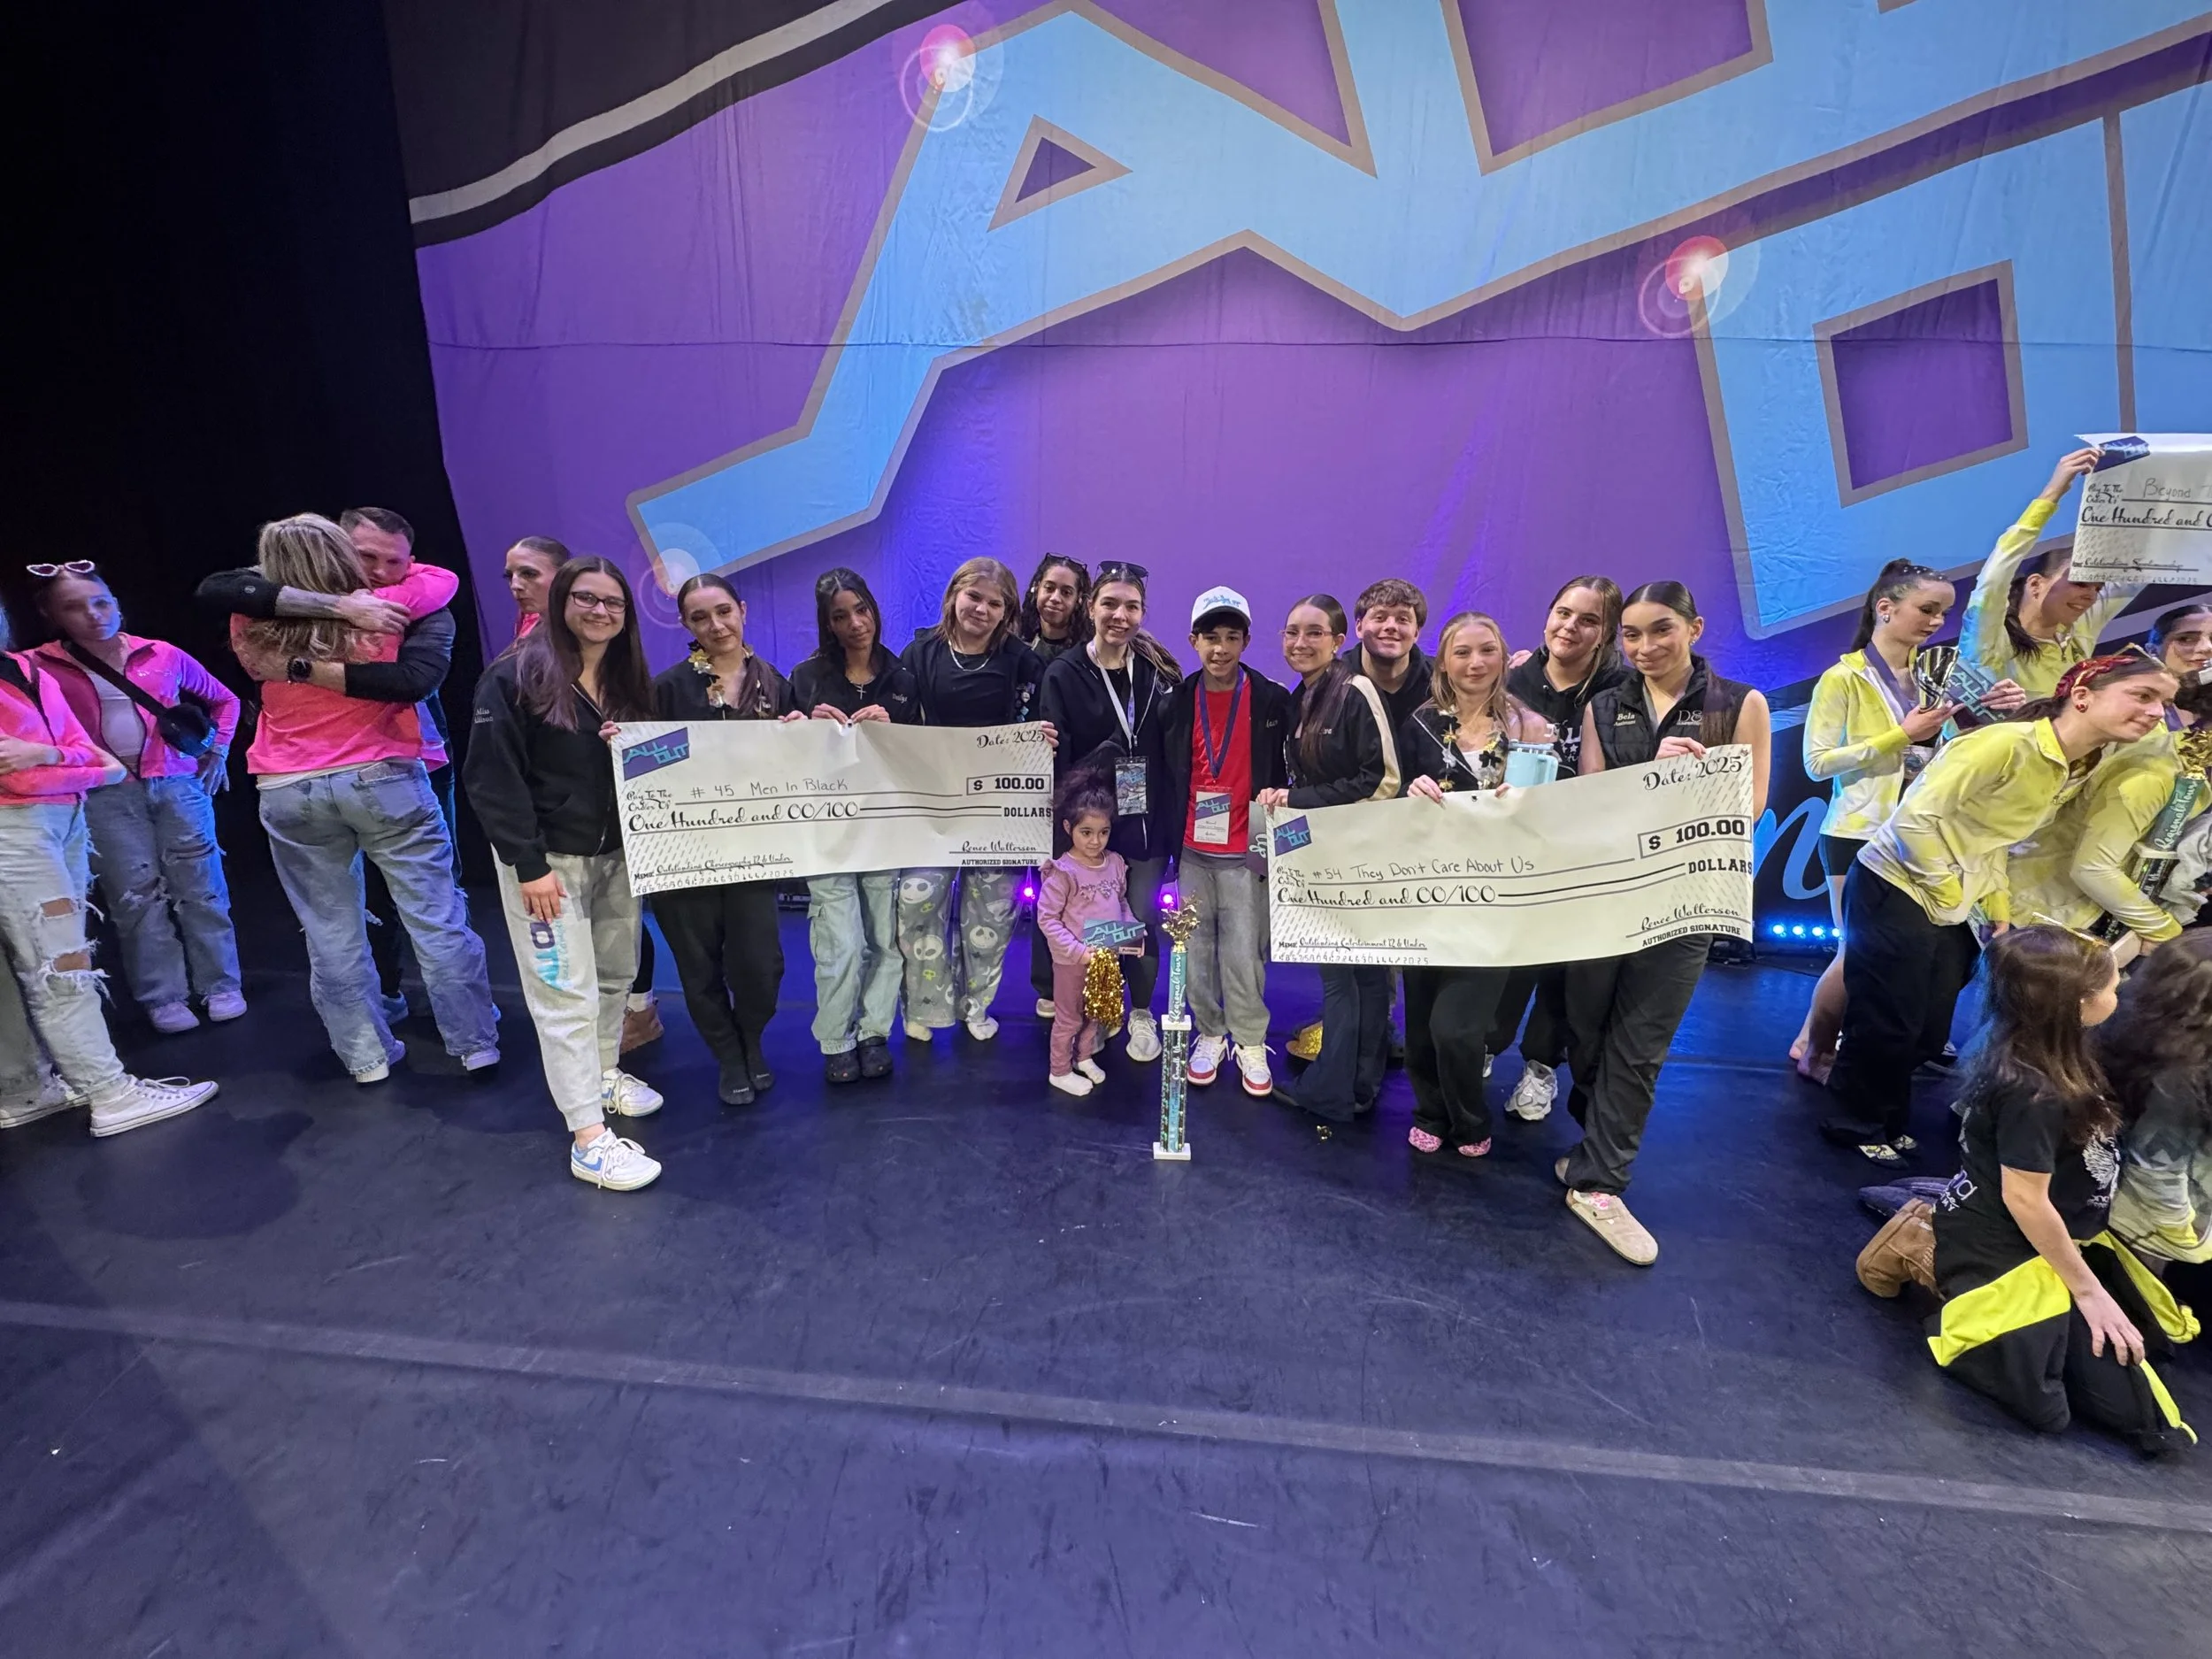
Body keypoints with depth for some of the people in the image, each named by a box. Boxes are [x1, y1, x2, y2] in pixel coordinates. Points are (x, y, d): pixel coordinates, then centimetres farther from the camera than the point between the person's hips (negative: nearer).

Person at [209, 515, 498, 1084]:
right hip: (383, 779, -2)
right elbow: (442, 577, 9)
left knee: (330, 934, 11)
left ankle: (366, 1055, 19)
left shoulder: (253, 632, 0)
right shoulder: (381, 613, -3)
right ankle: (475, 1044, 9)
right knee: (437, 920, 3)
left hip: (288, 796, 2)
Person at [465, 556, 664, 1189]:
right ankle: (588, 1138, 2)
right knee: (568, 994, -4)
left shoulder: (630, 681, 9)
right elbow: (491, 777, -13)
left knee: (615, 975, 14)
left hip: (616, 854, 6)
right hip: (546, 859, -6)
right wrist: (528, 864, -17)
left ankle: (604, 1075, 36)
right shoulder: (515, 676, -9)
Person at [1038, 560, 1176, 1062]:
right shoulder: (1064, 675, -3)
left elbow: (1174, 750, 3)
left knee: (1143, 920, 8)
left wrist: (1176, 824, -2)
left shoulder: (1157, 671, 3)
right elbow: (1054, 758, -6)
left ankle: (1142, 1015, 29)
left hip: (1147, 822, 2)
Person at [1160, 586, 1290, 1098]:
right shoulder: (1178, 702, 3)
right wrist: (1169, 837, 5)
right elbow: (1165, 776, 8)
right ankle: (1209, 1034, 27)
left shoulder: (1272, 701, -4)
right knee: (1197, 949, 11)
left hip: (1245, 851, -3)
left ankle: (1250, 1042, 19)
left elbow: (1287, 772, 2)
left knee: (1243, 953, 1)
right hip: (1192, 850, 3)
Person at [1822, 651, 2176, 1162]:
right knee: (1886, 1025, 0)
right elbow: (1914, 818, -25)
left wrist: (1999, 909, 9)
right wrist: (1947, 889, -14)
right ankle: (1853, 1122, 20)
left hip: (1953, 908, 9)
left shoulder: (2077, 775, 6)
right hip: (1895, 889, -9)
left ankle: (1886, 1119, 35)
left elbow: (1996, 842, 16)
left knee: (1929, 1032, 15)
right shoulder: (2007, 743, -22)